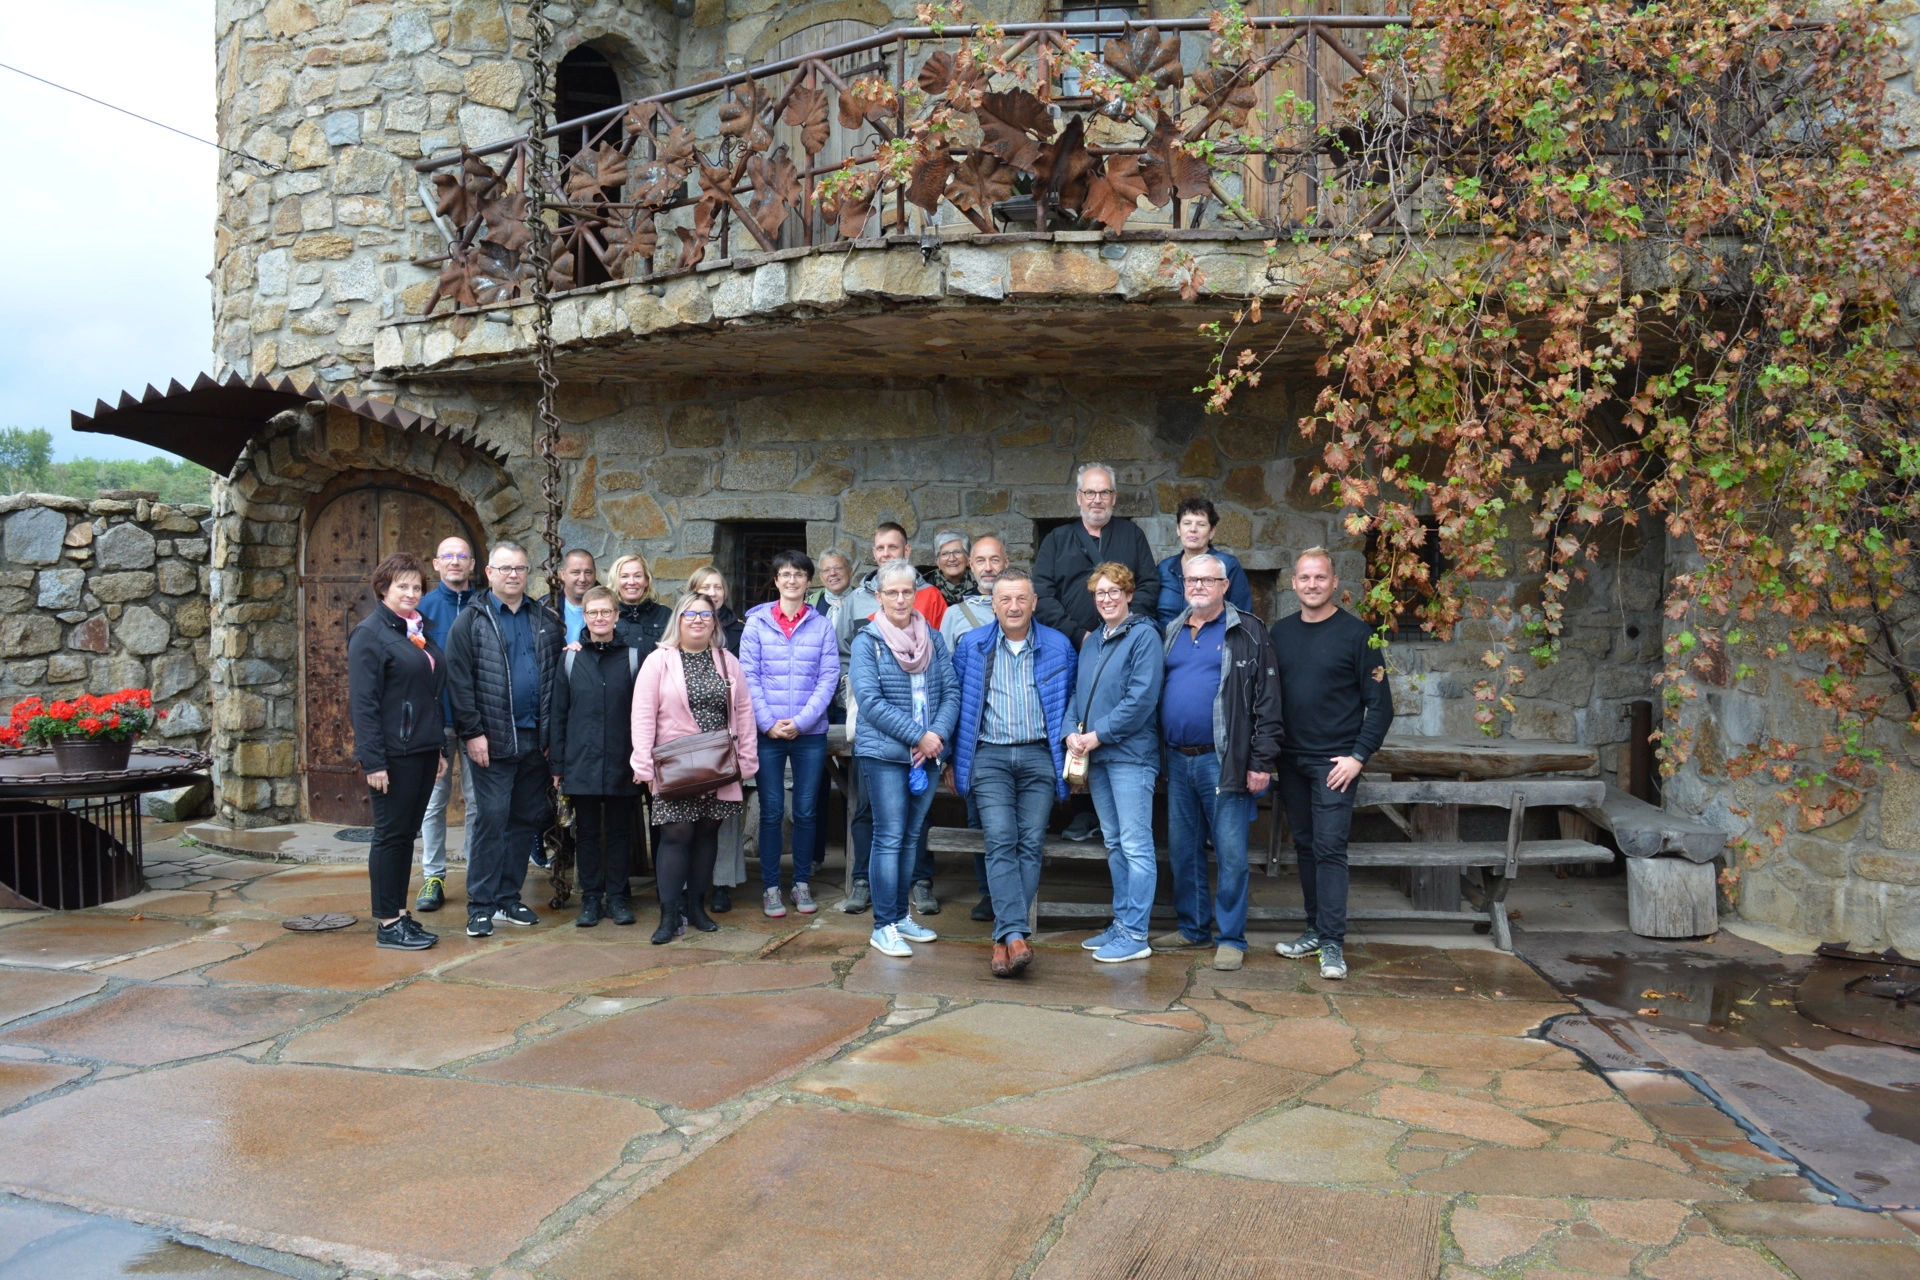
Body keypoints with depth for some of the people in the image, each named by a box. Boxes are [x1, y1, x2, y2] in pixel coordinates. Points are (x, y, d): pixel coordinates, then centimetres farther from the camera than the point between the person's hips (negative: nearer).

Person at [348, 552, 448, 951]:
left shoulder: (419, 631, 15)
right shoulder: (370, 633, -8)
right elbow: (362, 703, -14)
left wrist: (440, 747, 16)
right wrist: (373, 761, -19)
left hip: (423, 750, 8)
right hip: (393, 753, -7)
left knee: (407, 833, 12)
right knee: (391, 835, -1)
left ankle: (400, 913, 20)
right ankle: (387, 924, 6)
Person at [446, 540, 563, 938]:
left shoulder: (544, 621, 12)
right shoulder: (471, 619, -1)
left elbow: (555, 678, 12)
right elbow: (459, 679, -6)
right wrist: (472, 732, -12)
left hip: (535, 739, 5)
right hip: (493, 740, -4)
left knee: (526, 819, 10)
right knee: (491, 818, -4)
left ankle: (509, 898, 21)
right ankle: (481, 905, 4)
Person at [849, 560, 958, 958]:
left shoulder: (934, 639, 10)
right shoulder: (868, 641, -3)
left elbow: (951, 693, 5)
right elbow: (870, 700, -12)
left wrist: (938, 734, -12)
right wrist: (917, 736, -15)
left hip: (928, 752, 4)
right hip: (884, 752, -4)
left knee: (911, 836, 11)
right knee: (889, 838, -4)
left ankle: (901, 915, 22)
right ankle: (883, 926, 2)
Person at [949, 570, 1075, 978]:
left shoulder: (1058, 646, 7)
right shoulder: (971, 646, 7)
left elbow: (1071, 702, 13)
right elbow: (957, 702, 11)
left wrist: (1072, 755, 8)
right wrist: (954, 760, 10)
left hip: (1039, 756, 1)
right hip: (990, 756, -1)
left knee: (1031, 844, -3)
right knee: (1001, 842, -14)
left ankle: (1005, 937, 1)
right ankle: (1016, 935, -20)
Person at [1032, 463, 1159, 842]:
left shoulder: (1131, 535, 14)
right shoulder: (1057, 540, 13)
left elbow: (1150, 584, 6)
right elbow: (1043, 594, 3)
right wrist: (1078, 634, -8)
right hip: (1072, 652, 1)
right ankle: (1083, 813, 8)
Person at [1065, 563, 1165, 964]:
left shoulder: (1144, 636, -7)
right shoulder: (1091, 643, 16)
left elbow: (1142, 698, -16)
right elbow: (1077, 693, 17)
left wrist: (1097, 735, -15)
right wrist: (1071, 731, -2)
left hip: (1130, 754, -8)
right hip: (1096, 756, 8)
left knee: (1135, 845, -5)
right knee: (1114, 844, 14)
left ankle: (1135, 935, -2)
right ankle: (1122, 921, 23)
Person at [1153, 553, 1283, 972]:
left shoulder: (1248, 633, -2)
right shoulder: (1171, 633, 15)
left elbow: (1267, 701, -6)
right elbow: (1153, 693, 18)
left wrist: (1262, 761, -11)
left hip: (1222, 761, -5)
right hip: (1177, 760, 6)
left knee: (1230, 852, -1)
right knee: (1183, 849, 13)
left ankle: (1231, 937, 8)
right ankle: (1192, 927, 26)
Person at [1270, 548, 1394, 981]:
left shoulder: (1356, 633, -4)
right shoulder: (1281, 632, 9)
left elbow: (1380, 704, -5)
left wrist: (1359, 755, -12)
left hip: (1334, 761, -5)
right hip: (1291, 760, 5)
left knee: (1330, 848, -8)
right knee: (1305, 846, 11)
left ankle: (1333, 943, -5)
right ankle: (1315, 929, 20)